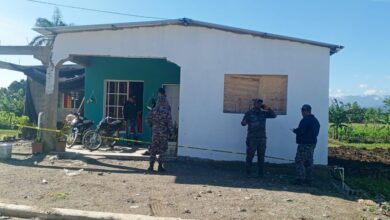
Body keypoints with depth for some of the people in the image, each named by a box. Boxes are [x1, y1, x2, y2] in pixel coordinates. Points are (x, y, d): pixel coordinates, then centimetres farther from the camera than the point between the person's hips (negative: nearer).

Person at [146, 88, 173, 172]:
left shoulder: (154, 110, -2)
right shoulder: (167, 112, -11)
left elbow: (148, 119, 0)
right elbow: (170, 123, -10)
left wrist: (152, 126, 15)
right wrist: (171, 132, -1)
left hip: (155, 132, 3)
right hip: (164, 132, -3)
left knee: (153, 149, 11)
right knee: (162, 149, 6)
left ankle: (151, 166, 13)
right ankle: (160, 166, 9)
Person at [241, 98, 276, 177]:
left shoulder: (263, 113, 12)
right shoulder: (249, 113, 2)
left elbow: (274, 115, 9)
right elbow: (243, 122, -4)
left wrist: (267, 108, 0)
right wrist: (244, 122, -28)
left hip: (262, 138, 4)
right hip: (252, 138, -3)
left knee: (261, 156, 7)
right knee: (250, 156, -4)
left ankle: (260, 173, 15)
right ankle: (248, 173, 5)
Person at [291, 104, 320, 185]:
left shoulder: (305, 120, -16)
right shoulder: (315, 120, 15)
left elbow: (300, 131, -22)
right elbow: (316, 132, 19)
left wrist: (294, 130, -1)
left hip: (304, 143, -9)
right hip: (312, 143, 10)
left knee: (299, 161, -5)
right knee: (309, 161, 13)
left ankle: (300, 178, -8)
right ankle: (308, 179, 17)